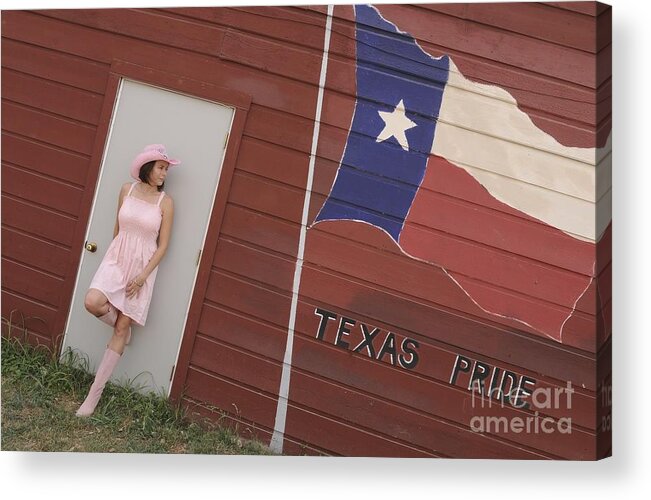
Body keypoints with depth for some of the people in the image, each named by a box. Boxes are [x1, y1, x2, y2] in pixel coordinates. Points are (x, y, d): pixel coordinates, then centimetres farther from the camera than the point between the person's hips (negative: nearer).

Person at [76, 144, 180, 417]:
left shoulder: (165, 202, -6)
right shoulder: (127, 190, 1)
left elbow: (163, 245, -5)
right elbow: (118, 227, 13)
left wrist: (143, 276, -11)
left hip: (143, 266, -2)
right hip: (116, 259, 2)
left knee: (121, 329, -1)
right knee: (92, 302, -25)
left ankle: (94, 394, 5)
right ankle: (120, 323, 12)